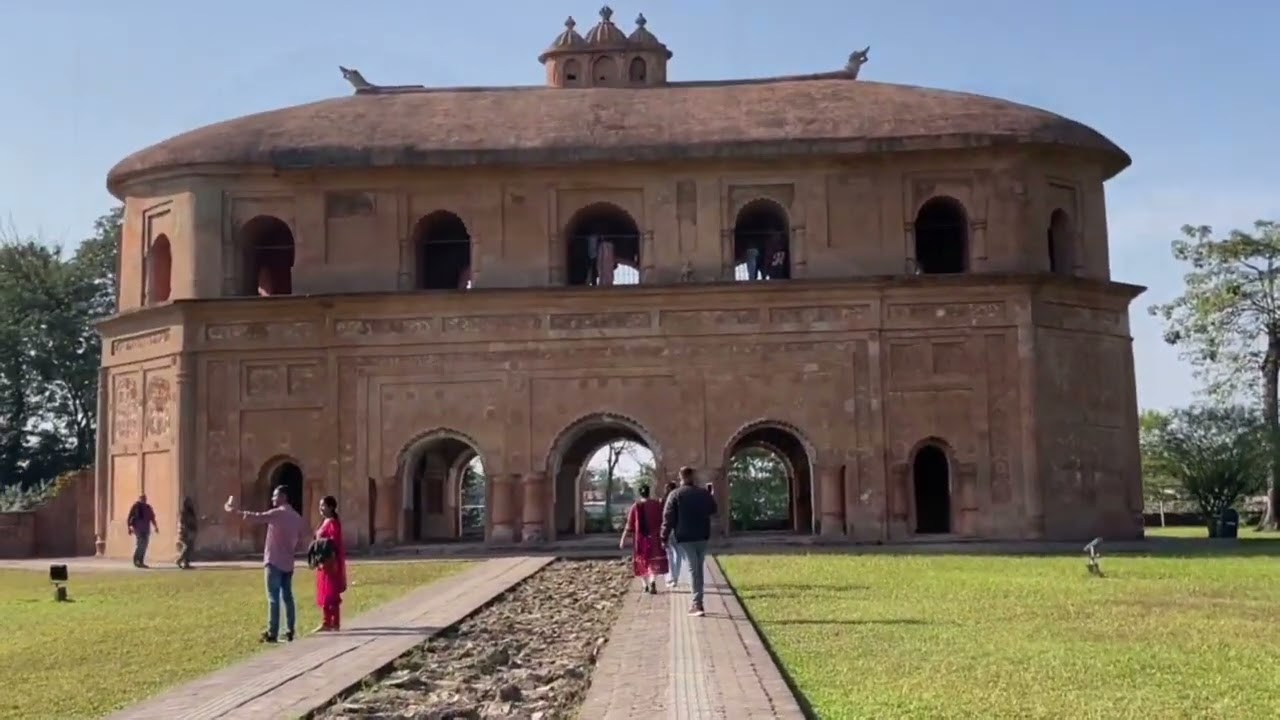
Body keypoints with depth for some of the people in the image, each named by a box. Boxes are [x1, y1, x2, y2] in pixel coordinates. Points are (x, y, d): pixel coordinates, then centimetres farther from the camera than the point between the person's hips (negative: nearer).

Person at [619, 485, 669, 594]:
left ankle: (645, 585, 19)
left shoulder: (635, 506, -6)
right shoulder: (657, 504, -3)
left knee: (641, 561, 17)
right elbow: (663, 521, 1)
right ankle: (652, 581, -22)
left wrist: (623, 538, -3)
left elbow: (629, 524, -7)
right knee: (654, 561, 3)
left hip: (640, 538, 0)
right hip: (654, 537, 0)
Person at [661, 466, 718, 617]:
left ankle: (697, 604, -10)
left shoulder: (675, 495, -6)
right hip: (702, 536, 4)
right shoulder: (704, 493, 6)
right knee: (699, 568, 14)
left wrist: (665, 537, -2)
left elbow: (668, 518, -8)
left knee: (693, 569, -4)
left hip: (685, 537, -4)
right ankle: (697, 603, 18)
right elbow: (713, 512, 21)